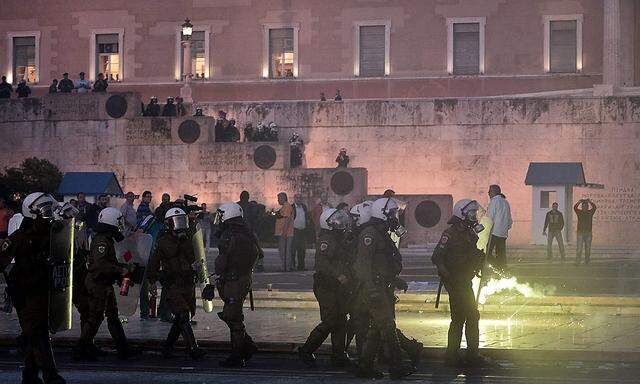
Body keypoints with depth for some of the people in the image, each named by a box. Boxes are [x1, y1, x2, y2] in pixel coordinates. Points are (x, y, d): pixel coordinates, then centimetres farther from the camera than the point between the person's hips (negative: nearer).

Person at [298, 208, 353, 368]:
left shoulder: (340, 239, 14)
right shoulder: (326, 240, -15)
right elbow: (322, 263, -27)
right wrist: (338, 275, -35)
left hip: (339, 287, 9)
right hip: (326, 287, -9)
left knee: (340, 322, 9)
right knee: (329, 322, -9)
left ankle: (339, 356, 14)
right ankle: (306, 351, 3)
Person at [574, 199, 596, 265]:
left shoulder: (590, 212, 6)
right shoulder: (579, 212, 4)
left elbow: (594, 207, -9)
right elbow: (575, 207, -13)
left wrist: (590, 201, -15)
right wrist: (580, 201, -20)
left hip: (588, 233, 1)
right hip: (580, 233, -1)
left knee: (588, 248, 5)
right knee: (579, 248, -5)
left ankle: (587, 261, 10)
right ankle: (577, 261, -4)